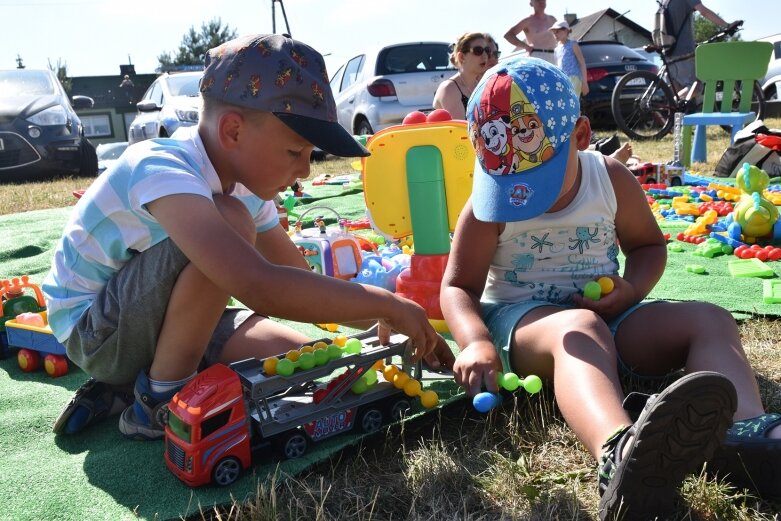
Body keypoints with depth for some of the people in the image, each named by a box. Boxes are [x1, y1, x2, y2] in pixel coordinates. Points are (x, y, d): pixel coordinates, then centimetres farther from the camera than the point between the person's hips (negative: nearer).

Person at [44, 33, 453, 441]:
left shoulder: (245, 182, -4)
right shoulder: (161, 171, -31)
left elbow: (302, 283, 4)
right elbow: (261, 289, -46)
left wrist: (396, 321, -6)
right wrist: (387, 304, -34)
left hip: (161, 316, 8)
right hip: (91, 329, -8)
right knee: (232, 224, -30)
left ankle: (122, 386, 5)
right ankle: (159, 402, -13)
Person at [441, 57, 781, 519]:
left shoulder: (612, 179, -2)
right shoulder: (488, 207, -10)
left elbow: (649, 244, 13)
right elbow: (458, 286, -10)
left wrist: (632, 289, -11)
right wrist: (476, 342, -33)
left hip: (606, 316, 5)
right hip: (519, 320, -4)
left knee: (711, 320, -16)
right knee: (578, 329, -40)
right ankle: (621, 457, -72)